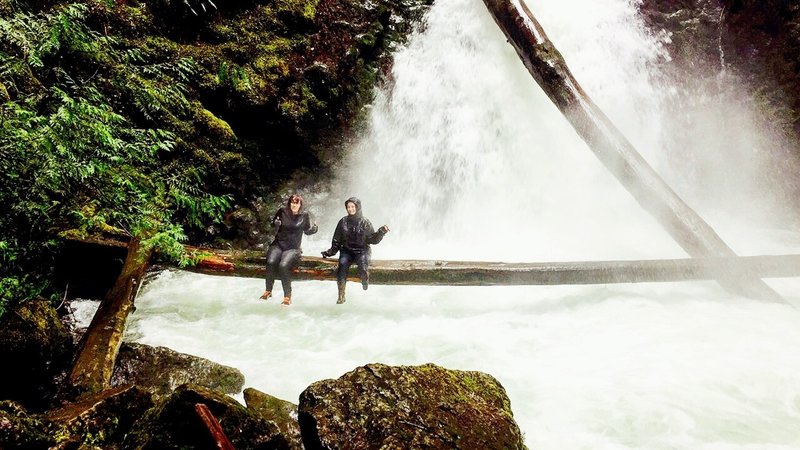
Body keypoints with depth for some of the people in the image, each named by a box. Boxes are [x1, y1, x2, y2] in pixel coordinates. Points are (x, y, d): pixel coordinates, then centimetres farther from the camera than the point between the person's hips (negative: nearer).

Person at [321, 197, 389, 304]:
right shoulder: (343, 222, 8)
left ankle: (365, 282, -2)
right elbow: (337, 240, 16)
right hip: (347, 250, 2)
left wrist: (381, 232, -15)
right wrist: (331, 251, 9)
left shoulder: (365, 222, 2)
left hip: (362, 251, -2)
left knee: (363, 263, -34)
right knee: (343, 263, -29)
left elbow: (373, 239, 0)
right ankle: (341, 295, -27)